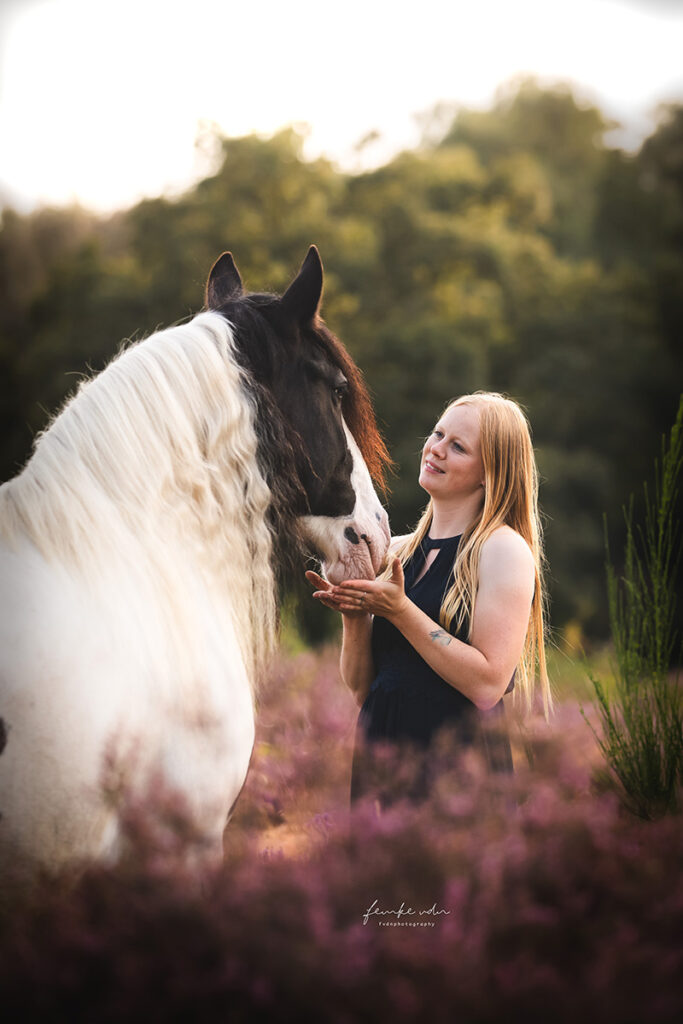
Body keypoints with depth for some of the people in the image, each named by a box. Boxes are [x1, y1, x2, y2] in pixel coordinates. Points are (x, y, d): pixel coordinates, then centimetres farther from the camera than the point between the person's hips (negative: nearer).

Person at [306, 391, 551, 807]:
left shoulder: (505, 550, -8)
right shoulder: (395, 551, 11)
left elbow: (488, 685, -18)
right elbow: (360, 685, 11)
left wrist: (399, 611, -18)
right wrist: (354, 617, -7)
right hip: (377, 753, 6)